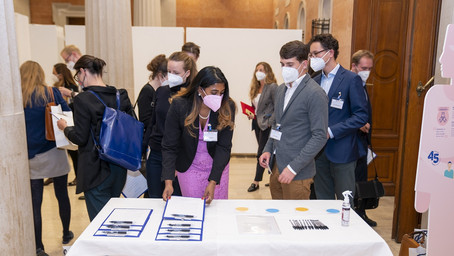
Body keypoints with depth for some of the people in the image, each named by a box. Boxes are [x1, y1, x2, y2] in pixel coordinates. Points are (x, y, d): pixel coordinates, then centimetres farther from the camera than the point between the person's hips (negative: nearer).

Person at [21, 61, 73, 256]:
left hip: (32, 158, 0)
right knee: (62, 195, 15)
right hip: (54, 154, 0)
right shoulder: (52, 93, -5)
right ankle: (66, 234, 33)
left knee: (35, 202, 6)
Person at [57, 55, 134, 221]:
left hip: (96, 169, -6)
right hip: (119, 167, 6)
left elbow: (80, 138, -15)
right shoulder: (121, 95, 1)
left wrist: (65, 127, 4)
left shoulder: (83, 99, -16)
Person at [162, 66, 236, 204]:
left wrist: (213, 182, -24)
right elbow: (169, 146, -17)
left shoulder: (227, 107, -18)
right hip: (188, 166, -1)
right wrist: (168, 182, -27)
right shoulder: (179, 106, -20)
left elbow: (224, 147, -17)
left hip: (217, 165, 1)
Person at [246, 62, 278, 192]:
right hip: (257, 123, 8)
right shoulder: (256, 88, 12)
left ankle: (256, 181, 8)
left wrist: (270, 122, -18)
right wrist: (251, 114, 2)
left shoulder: (273, 87, -11)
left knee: (262, 152, -2)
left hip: (266, 124, -8)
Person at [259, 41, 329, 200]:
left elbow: (320, 136, -16)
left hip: (297, 174, -7)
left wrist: (293, 168, -18)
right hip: (276, 166, 7)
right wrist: (268, 150, 8)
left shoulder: (315, 94, -13)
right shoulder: (281, 89, 13)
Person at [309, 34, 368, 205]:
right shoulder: (315, 81, 11)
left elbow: (361, 116, -12)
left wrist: (331, 131, -18)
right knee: (322, 202, 15)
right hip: (319, 151, 6)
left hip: (341, 151, -5)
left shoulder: (351, 79, -7)